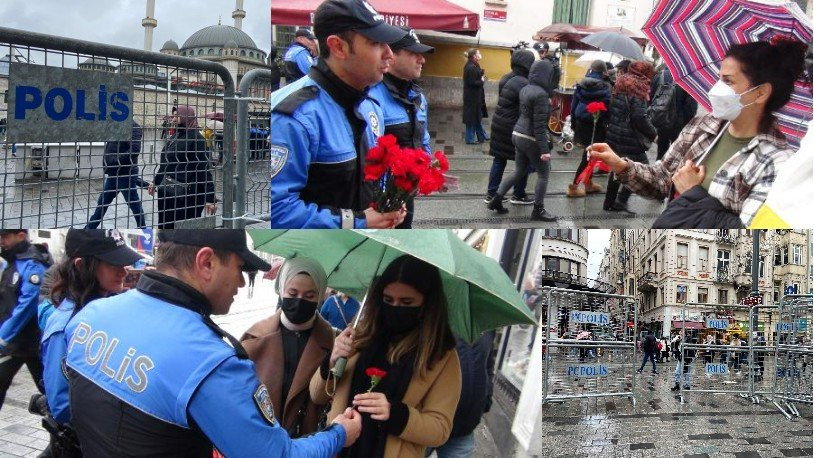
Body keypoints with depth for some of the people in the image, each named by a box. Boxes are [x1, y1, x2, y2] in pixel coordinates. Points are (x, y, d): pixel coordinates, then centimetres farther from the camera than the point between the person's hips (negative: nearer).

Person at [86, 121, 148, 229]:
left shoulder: (132, 126, -16)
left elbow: (135, 149, -25)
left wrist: (116, 161, -23)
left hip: (125, 174, -9)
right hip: (113, 173, 9)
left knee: (134, 204, 4)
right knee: (102, 203, 17)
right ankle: (89, 229, 27)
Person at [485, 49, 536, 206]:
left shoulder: (505, 79, 7)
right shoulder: (523, 84, -20)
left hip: (499, 125, 8)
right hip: (514, 128, -8)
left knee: (499, 160, 14)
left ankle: (491, 194, 17)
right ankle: (519, 195, 15)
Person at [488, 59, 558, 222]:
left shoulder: (525, 90, 5)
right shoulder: (541, 95, -20)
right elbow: (539, 125, -22)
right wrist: (544, 150, -21)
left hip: (518, 135, 8)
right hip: (532, 140, -8)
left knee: (519, 173, 20)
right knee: (543, 174, 8)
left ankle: (497, 199, 18)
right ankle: (538, 211, 14)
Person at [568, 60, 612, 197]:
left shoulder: (580, 85, 2)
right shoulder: (605, 87, -10)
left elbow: (574, 104, 6)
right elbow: (608, 108, -13)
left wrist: (573, 123, 13)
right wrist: (606, 124, -4)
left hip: (581, 123, 5)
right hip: (596, 125, -5)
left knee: (589, 154, 19)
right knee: (589, 155, 1)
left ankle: (588, 183, 28)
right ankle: (574, 186, -1)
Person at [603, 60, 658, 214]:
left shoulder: (620, 86, 10)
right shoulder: (638, 89, -14)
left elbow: (611, 110, 15)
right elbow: (640, 118, -20)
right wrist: (653, 133, -9)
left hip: (613, 137, 9)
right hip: (630, 140, -9)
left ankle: (609, 202, 24)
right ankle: (621, 200, -5)